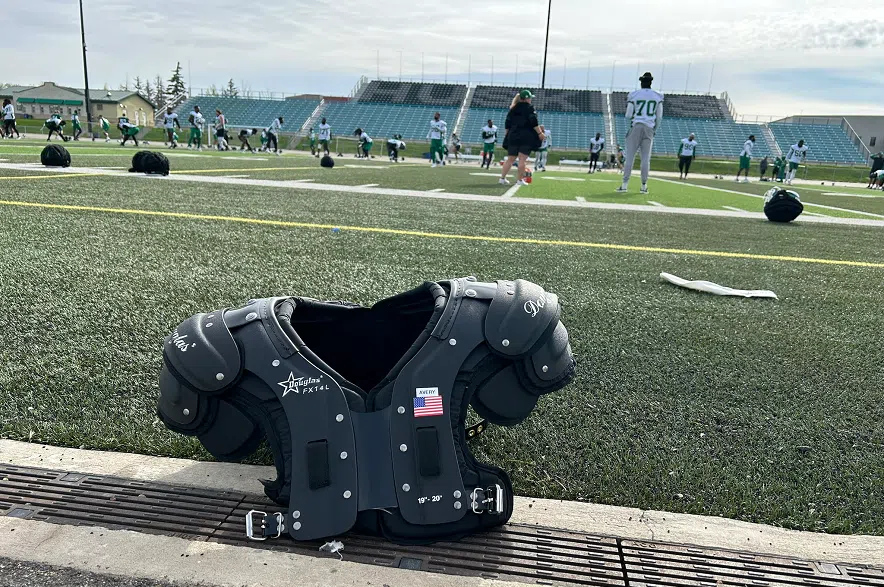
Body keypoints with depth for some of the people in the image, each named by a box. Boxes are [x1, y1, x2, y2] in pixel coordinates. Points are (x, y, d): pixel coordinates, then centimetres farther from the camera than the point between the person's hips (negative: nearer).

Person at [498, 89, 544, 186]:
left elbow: (507, 124, 14)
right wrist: (540, 133, -9)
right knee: (522, 159, -5)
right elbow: (533, 122, -13)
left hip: (513, 137, 6)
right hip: (526, 138, -5)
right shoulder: (529, 108, -4)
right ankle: (520, 180, -5)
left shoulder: (513, 109, 14)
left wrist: (508, 135, 22)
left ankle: (502, 178, 4)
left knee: (510, 159, 9)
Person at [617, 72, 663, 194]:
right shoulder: (658, 96, 6)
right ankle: (644, 186, 5)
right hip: (649, 128, 2)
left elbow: (628, 116, -3)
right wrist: (655, 130, 18)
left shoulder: (633, 95, -2)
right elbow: (659, 117, 7)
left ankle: (625, 184, -6)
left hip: (636, 127, -2)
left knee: (630, 156, -1)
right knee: (646, 158, 5)